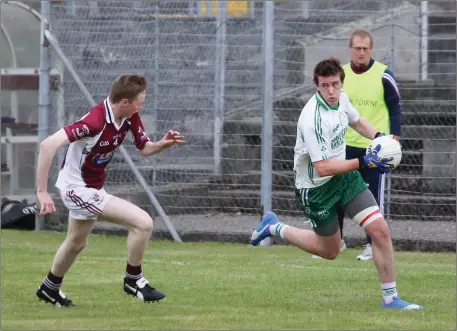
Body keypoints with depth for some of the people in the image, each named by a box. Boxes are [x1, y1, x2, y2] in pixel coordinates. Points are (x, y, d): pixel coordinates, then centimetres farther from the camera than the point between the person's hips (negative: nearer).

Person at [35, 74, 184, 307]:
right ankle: (133, 279, 4)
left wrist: (163, 144, -18)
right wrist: (42, 191, -36)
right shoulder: (95, 121, -33)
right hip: (77, 188, -9)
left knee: (77, 243, 32)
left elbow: (144, 148, 5)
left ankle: (50, 288, 54)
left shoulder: (130, 118, -9)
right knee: (143, 222, -16)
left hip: (92, 187, 9)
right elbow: (48, 145, -38)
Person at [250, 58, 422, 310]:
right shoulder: (312, 119, -31)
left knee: (379, 229, -9)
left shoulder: (342, 99, -6)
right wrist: (363, 162, -34)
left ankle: (390, 298, 0)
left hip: (344, 175, 6)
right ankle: (275, 228, 34)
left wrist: (379, 137, -1)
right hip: (316, 187, -6)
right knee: (330, 250, 11)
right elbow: (323, 168, -31)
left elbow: (357, 122, 18)